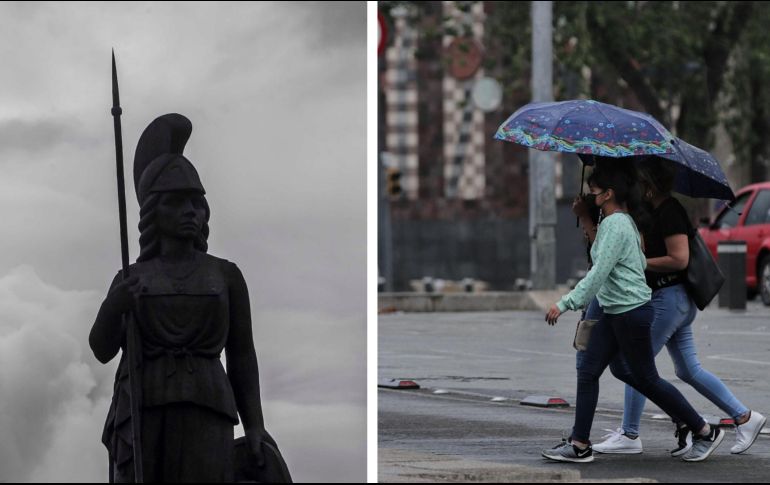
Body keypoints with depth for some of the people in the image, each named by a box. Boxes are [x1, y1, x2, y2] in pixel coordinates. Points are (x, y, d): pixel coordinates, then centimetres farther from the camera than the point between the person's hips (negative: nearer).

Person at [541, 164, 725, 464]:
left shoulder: (615, 225, -17)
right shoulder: (625, 221, 13)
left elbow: (598, 273, -23)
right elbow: (642, 263, 21)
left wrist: (565, 303, -22)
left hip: (631, 312, -10)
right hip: (614, 313, 10)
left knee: (646, 380, 0)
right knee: (587, 372, 4)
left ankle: (705, 432, 11)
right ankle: (579, 445, 3)